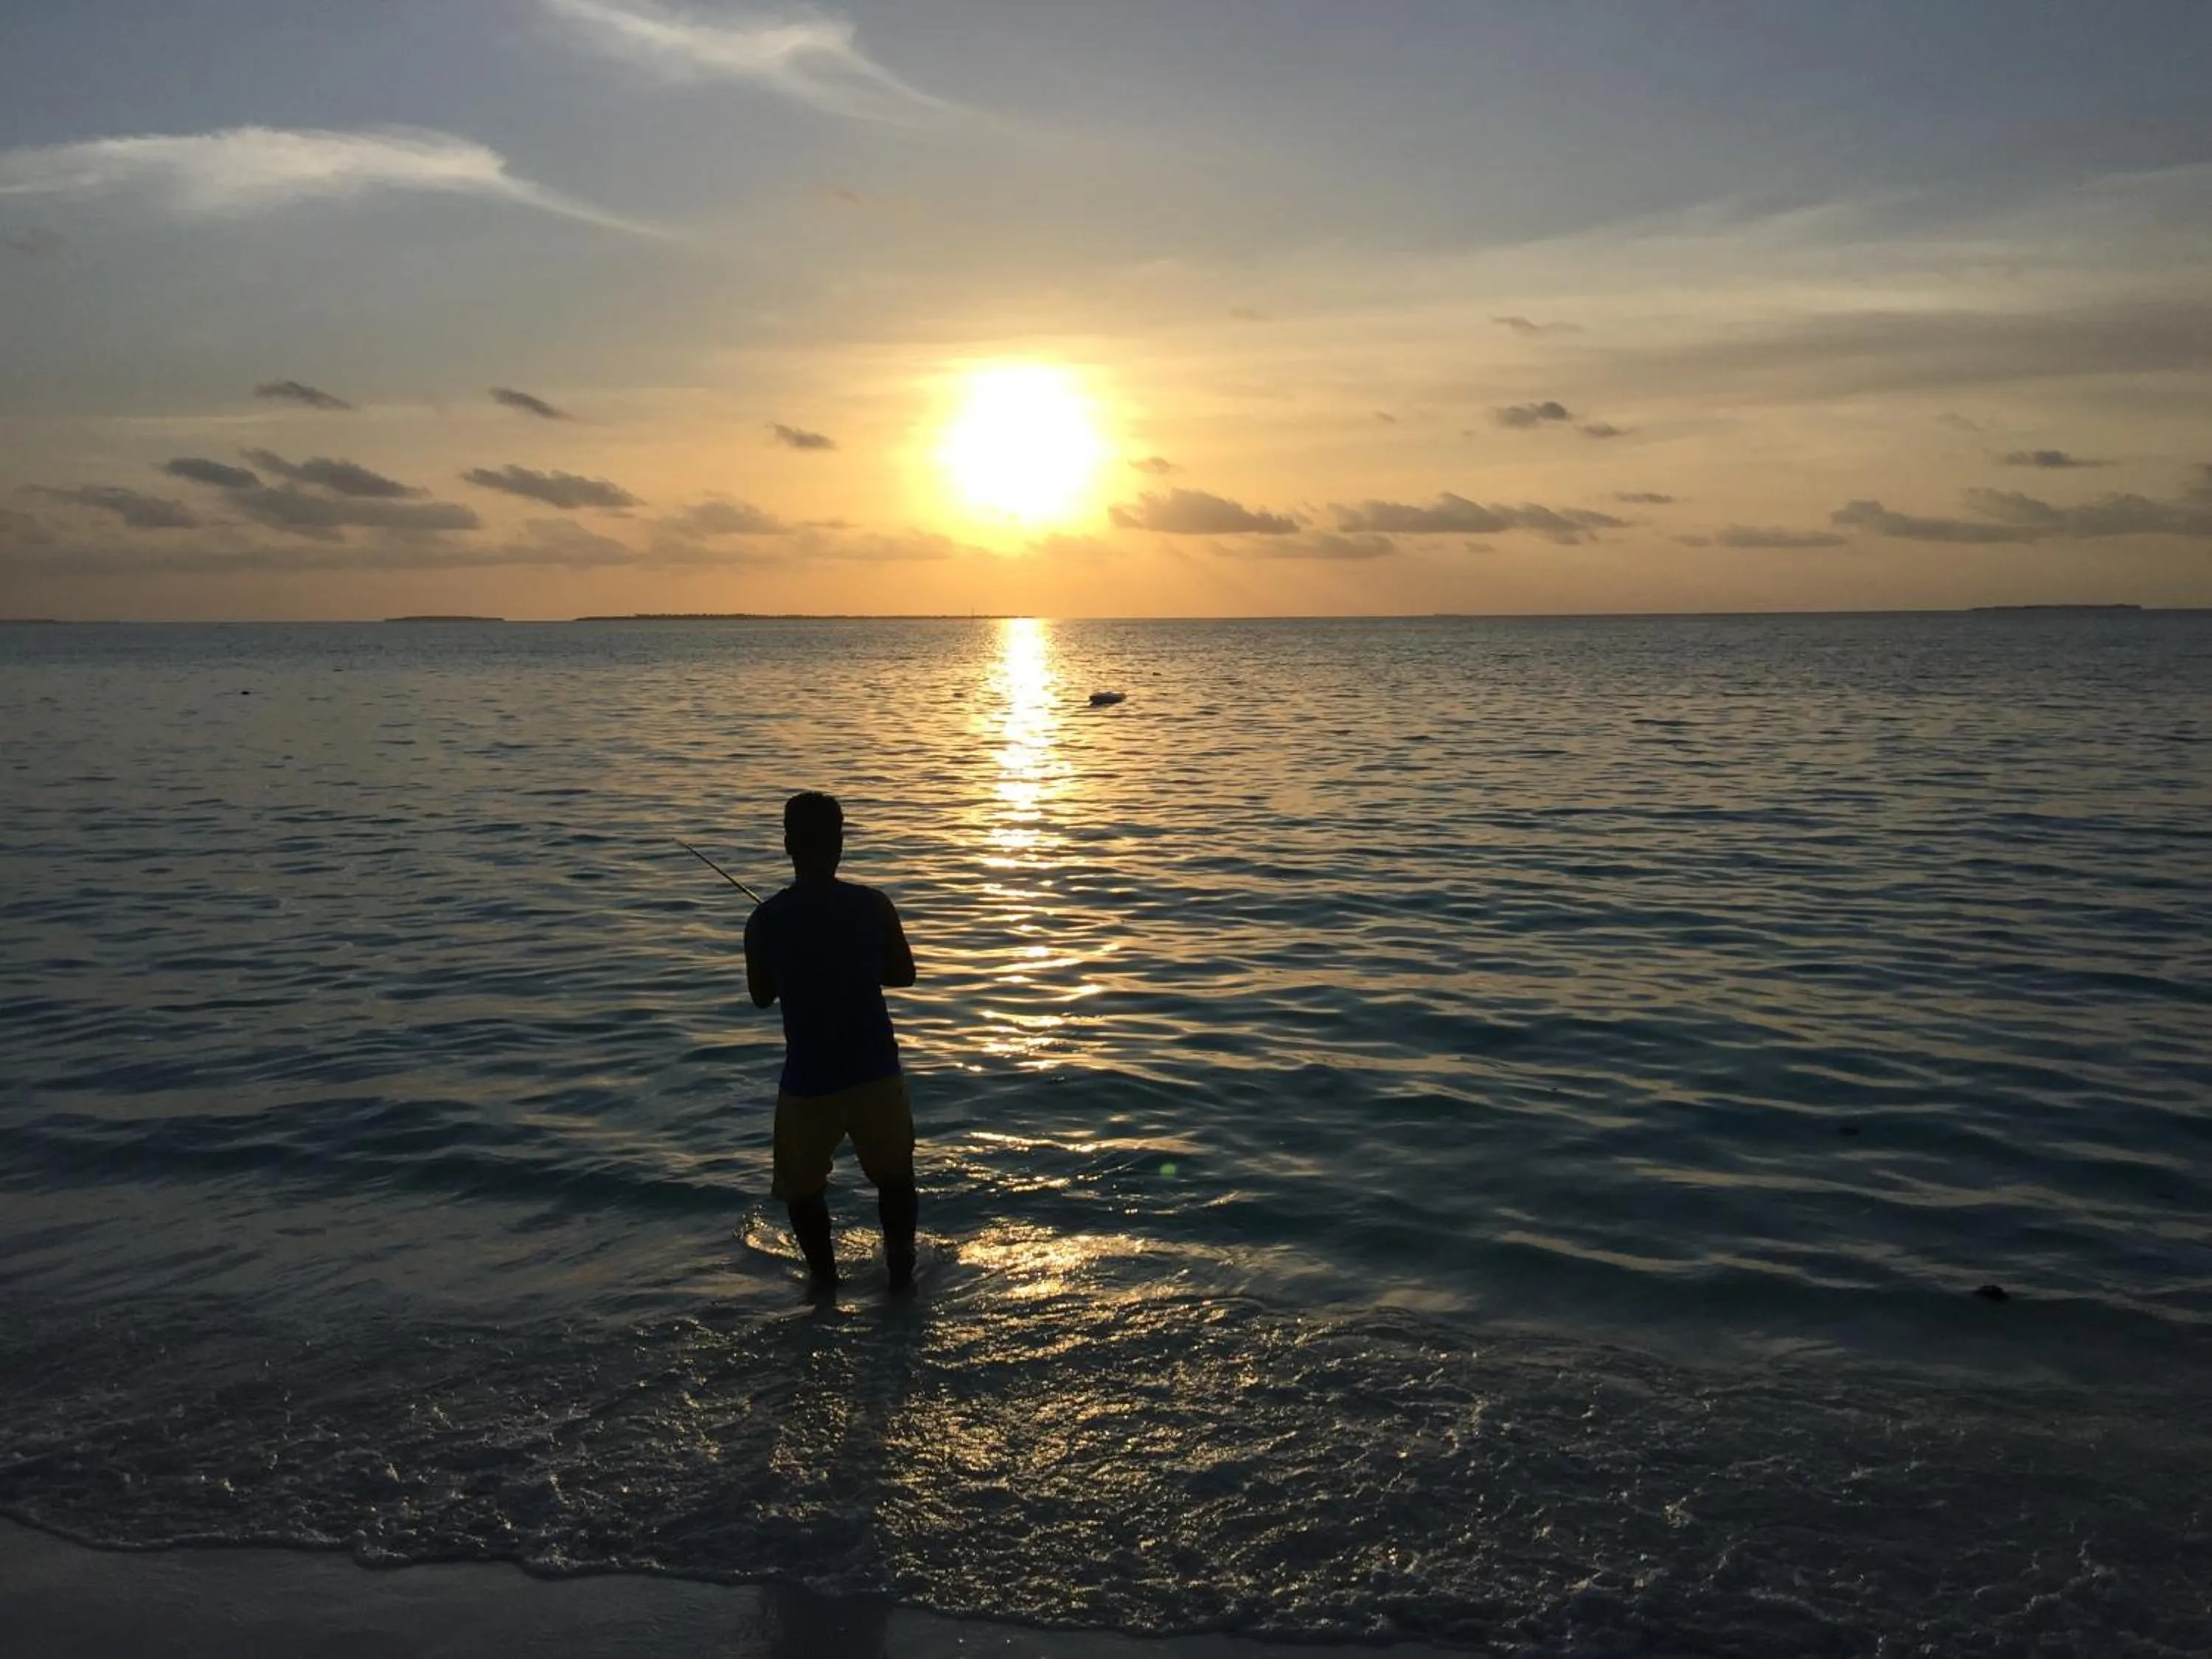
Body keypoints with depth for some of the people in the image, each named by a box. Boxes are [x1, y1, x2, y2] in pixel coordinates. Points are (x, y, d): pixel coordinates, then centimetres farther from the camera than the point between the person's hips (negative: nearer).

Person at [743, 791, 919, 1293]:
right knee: (894, 1174, 23)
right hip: (875, 1071, 2)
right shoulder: (872, 905, -7)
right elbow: (903, 974, 6)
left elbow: (761, 996, 5)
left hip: (808, 1080, -1)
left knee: (803, 1187, 20)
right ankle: (901, 1274, 28)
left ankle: (825, 1281, 24)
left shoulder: (766, 921, -9)